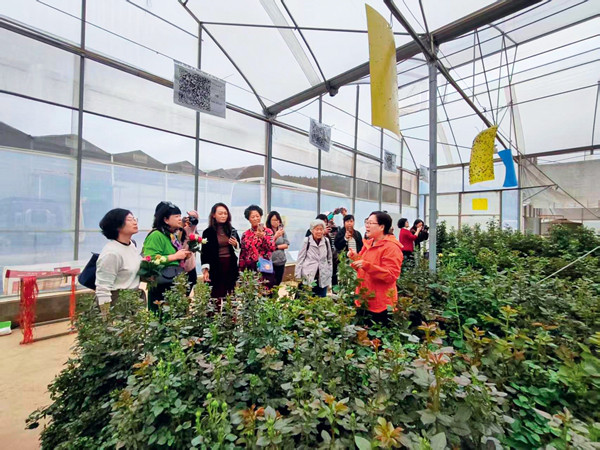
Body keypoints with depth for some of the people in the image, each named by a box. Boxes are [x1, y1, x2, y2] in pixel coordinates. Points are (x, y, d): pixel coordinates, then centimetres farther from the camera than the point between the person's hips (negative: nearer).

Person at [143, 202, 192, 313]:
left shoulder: (175, 236, 12)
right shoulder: (156, 235, -13)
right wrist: (175, 256, -19)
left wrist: (184, 256, 5)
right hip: (161, 288, -8)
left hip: (176, 285, 8)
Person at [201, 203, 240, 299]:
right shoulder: (208, 232, 0)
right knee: (217, 296, -2)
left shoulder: (232, 230, 10)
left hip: (231, 267, 3)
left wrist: (236, 244, -4)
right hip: (215, 268, -3)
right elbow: (205, 252, -3)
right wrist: (205, 269, -12)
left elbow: (239, 250, 17)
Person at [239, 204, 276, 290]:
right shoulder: (245, 234, 7)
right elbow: (242, 254, 11)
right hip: (250, 269, 2)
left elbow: (272, 248, -10)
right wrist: (241, 271, 10)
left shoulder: (267, 231, 1)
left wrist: (263, 236, -22)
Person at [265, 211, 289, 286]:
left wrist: (276, 247, -10)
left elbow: (286, 245, 4)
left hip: (281, 261, 4)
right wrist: (275, 236, -31)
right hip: (270, 262, -4)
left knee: (278, 283, 14)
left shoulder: (282, 231, 6)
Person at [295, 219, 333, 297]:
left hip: (323, 278, 3)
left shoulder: (326, 241, 3)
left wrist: (330, 275, 11)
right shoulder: (307, 241, -7)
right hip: (308, 277, -3)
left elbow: (330, 259, 11)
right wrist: (298, 276, -4)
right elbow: (300, 259, -3)